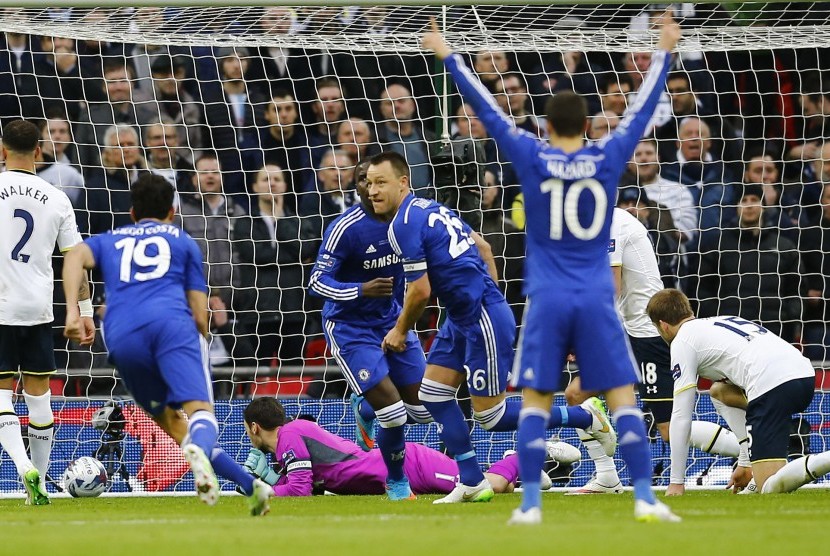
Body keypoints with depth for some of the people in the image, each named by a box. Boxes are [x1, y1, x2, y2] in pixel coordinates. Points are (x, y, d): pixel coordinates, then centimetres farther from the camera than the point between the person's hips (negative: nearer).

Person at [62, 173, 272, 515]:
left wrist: (72, 311, -5)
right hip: (171, 321, -2)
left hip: (121, 336, 2)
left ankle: (250, 484, 3)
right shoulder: (183, 241, 27)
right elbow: (200, 315, 19)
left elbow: (76, 256, 6)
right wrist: (200, 353, 37)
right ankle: (200, 449, -54)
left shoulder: (107, 241, 31)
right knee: (200, 413, -17)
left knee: (175, 425, 14)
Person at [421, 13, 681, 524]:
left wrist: (447, 55, 13)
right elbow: (644, 108, 11)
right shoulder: (608, 158, 0)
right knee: (623, 397, 1)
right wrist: (665, 51, 23)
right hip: (597, 300, 1)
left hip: (548, 300, 0)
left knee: (535, 401, 2)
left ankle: (531, 504, -4)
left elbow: (485, 108, 4)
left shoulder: (532, 158, -3)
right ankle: (645, 498, -6)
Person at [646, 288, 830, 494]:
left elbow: (681, 416, 8)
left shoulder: (683, 341, 10)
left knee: (769, 488, -8)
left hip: (771, 384, -8)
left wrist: (676, 482, 13)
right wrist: (745, 463, 42)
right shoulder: (720, 321, 34)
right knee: (720, 391, 33)